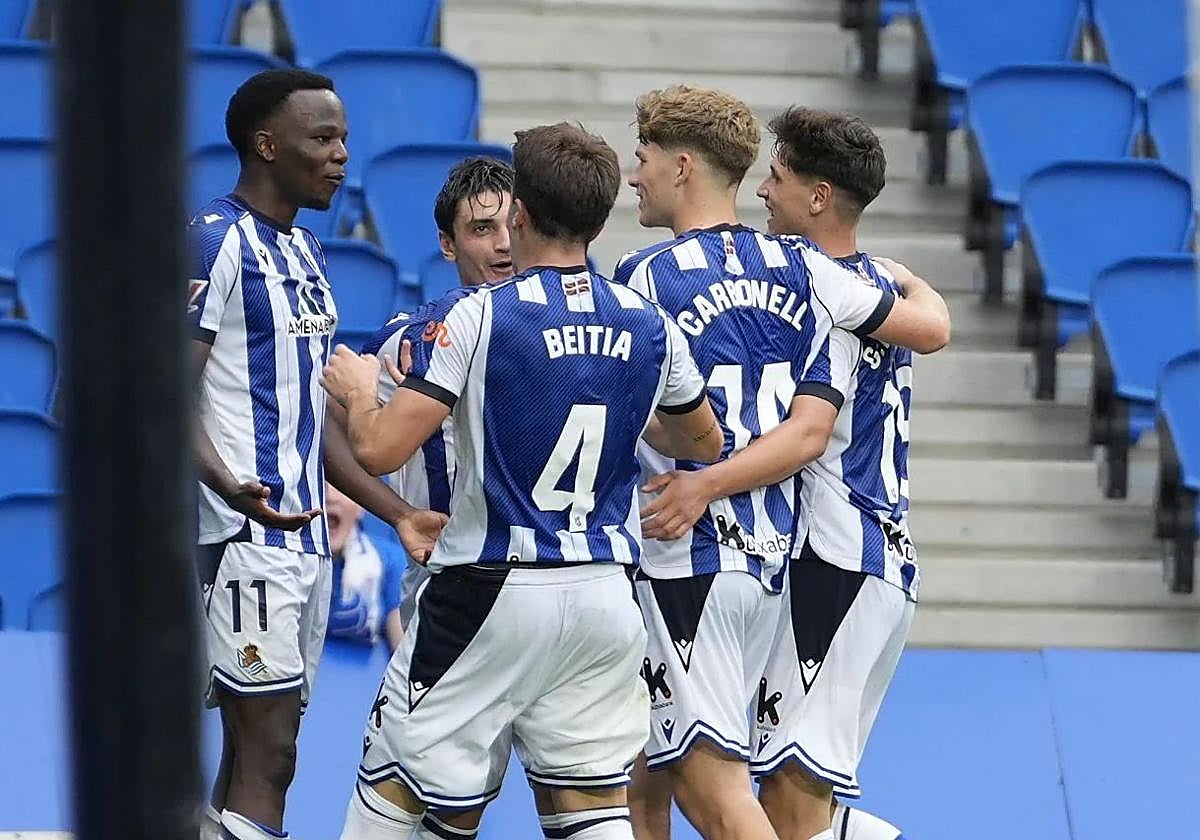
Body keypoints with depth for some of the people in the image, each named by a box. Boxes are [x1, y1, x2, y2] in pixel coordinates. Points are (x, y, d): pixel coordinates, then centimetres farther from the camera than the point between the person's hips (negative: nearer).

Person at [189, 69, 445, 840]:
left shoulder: (305, 251, 17)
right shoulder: (219, 241, -11)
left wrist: (397, 513, 20)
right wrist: (228, 486, -35)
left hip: (305, 537, 9)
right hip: (247, 539, -9)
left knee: (258, 752, 9)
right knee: (266, 754, -12)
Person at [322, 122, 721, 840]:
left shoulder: (482, 317, -12)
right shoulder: (649, 325, 3)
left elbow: (380, 450, -15)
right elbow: (705, 443, 20)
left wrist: (359, 390, 6)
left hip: (491, 592, -4)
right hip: (606, 597, 5)